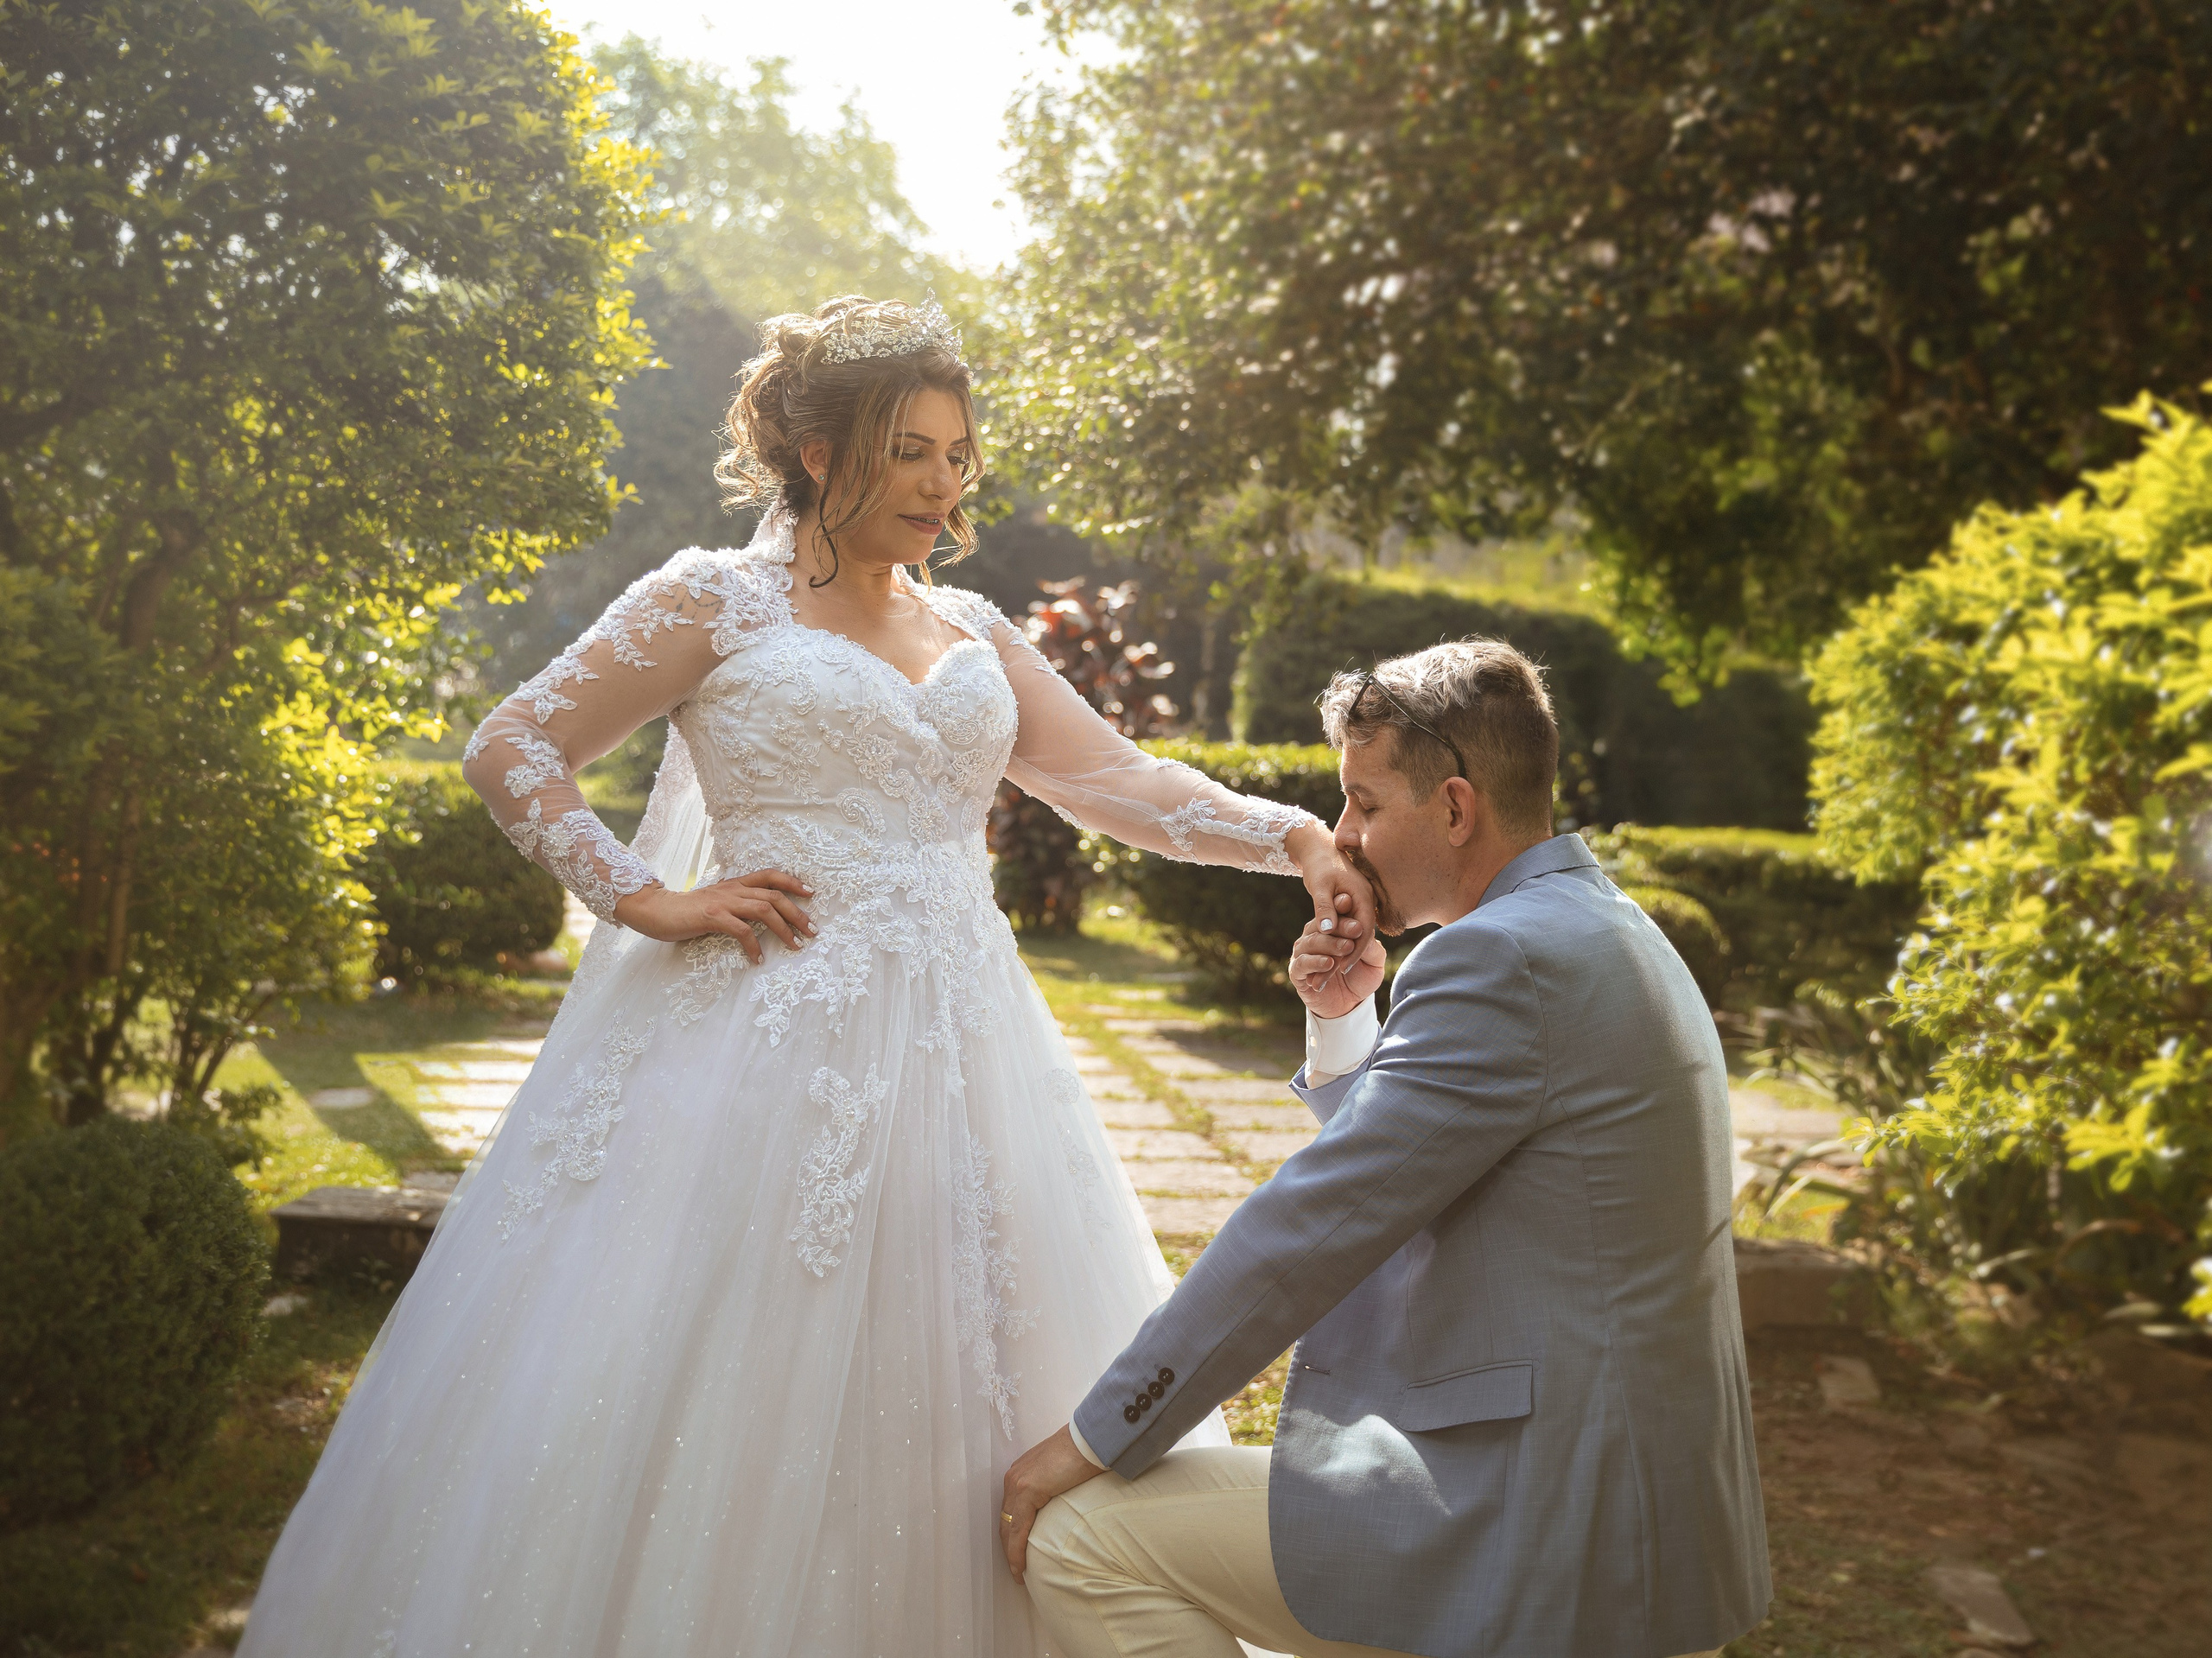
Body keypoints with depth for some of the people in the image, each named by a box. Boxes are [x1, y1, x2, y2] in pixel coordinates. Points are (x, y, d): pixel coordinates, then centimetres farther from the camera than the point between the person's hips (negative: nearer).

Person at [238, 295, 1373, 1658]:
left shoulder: (973, 633, 16)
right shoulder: (718, 600, 2)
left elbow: (1118, 781, 7)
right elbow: (513, 752, 1)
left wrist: (1291, 835, -8)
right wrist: (648, 901, -8)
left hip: (957, 1063, 5)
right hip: (768, 1055, -5)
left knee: (941, 1407, 8)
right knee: (718, 1402, -1)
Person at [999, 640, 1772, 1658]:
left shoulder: (1506, 955, -19)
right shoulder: (1597, 929, 14)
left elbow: (1313, 1227, -19)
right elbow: (1391, 1188, 21)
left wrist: (1098, 1435, -11)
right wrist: (1342, 1023, 7)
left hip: (1546, 1516, -11)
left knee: (1076, 1535, -9)